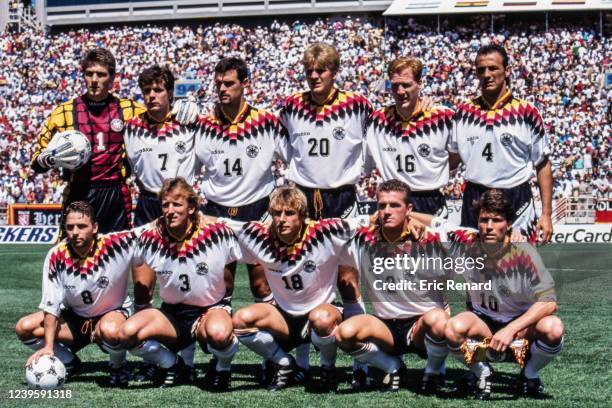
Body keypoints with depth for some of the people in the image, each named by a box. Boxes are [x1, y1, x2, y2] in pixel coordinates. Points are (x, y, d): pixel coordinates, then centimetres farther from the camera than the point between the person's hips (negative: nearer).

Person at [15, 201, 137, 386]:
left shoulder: (115, 244, -25)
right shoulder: (56, 256, -17)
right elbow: (51, 306, -13)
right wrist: (48, 346, -21)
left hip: (114, 312, -4)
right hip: (74, 317, 4)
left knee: (110, 331, -40)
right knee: (24, 328, -14)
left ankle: (118, 367, -4)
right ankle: (69, 363, 11)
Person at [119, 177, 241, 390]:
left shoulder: (217, 232, -16)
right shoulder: (151, 236, -8)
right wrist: (142, 309, 11)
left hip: (212, 308, -3)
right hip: (171, 314, 3)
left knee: (219, 334, -39)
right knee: (128, 333, -23)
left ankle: (223, 368, 0)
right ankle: (172, 364, 8)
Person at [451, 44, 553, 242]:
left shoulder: (527, 112, -4)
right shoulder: (464, 112, 6)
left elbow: (543, 165, -1)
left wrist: (546, 213, -6)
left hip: (516, 202, -3)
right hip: (474, 202, 3)